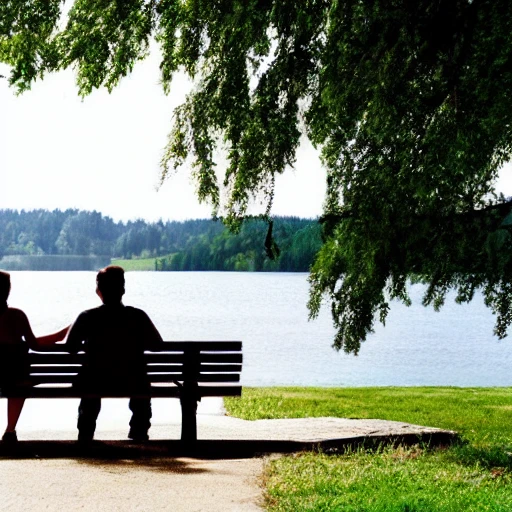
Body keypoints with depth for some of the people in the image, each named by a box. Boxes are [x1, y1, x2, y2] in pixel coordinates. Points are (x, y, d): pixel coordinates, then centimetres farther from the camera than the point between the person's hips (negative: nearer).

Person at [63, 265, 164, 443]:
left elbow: (70, 347, -3)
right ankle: (139, 431, 39)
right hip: (132, 383, 0)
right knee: (140, 379, 36)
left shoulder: (87, 317, -9)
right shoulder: (138, 316, -7)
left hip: (97, 383, 0)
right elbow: (156, 344, 1)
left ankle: (86, 432, 41)